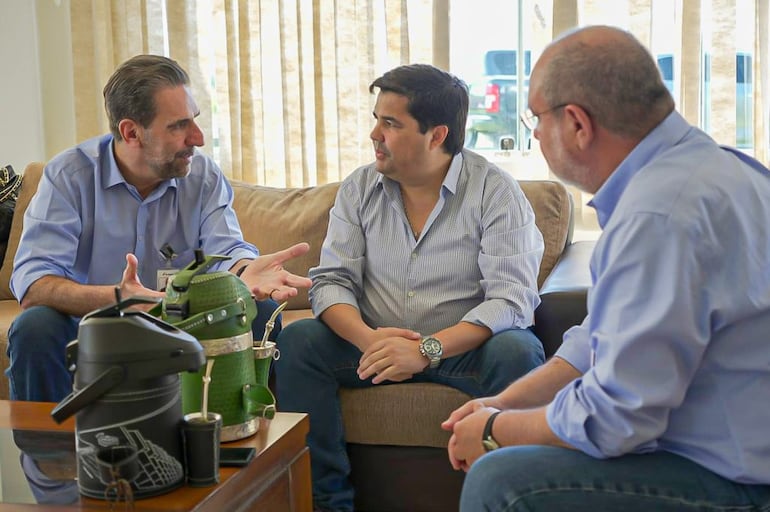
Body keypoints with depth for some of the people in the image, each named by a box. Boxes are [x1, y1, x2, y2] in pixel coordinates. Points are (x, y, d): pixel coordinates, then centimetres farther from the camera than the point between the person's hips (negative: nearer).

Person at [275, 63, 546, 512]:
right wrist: (368, 339, -23)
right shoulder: (360, 188, 4)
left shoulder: (495, 190, -9)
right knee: (297, 341, -19)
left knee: (517, 352, -33)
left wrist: (427, 349, -31)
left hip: (462, 347, -3)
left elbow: (513, 298, -18)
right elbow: (331, 280, -1)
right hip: (378, 344, 4)